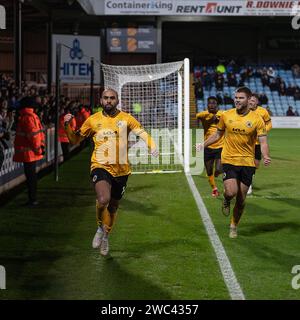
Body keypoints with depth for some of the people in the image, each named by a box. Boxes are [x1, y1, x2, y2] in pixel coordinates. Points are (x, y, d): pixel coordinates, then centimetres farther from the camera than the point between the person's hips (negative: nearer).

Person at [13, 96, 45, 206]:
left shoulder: (26, 118, -16)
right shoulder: (34, 116, 14)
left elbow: (33, 134, -22)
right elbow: (40, 131, 15)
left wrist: (37, 148, -15)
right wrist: (41, 146, 13)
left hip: (28, 153, -10)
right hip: (32, 152, 10)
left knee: (30, 176, -6)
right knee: (32, 175, 15)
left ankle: (32, 200, -3)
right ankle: (32, 200, 22)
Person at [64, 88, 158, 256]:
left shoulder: (126, 118, 1)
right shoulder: (93, 120, 3)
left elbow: (142, 132, -8)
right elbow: (75, 140, 10)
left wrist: (152, 146, -28)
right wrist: (67, 126, -8)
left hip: (121, 170, 2)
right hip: (101, 167, -2)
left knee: (113, 206, 15)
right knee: (103, 200, -28)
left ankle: (106, 236, 42)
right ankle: (101, 228, 2)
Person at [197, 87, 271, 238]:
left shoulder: (256, 119, -5)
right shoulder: (226, 116, 1)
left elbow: (263, 142, -6)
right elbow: (218, 134, 17)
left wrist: (265, 156, -24)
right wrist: (203, 145, 11)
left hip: (247, 163, 0)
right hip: (229, 160, 0)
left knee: (241, 200, 4)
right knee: (231, 192, -19)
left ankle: (234, 226, 28)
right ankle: (226, 201, 20)